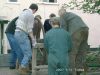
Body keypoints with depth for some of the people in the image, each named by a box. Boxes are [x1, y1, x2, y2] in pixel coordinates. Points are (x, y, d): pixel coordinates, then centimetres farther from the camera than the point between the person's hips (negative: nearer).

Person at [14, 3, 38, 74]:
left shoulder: (23, 12, 15)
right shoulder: (31, 15, -12)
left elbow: (16, 22, 23)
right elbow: (29, 29, -15)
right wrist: (33, 40, -10)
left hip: (17, 33, 10)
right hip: (22, 34, -10)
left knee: (26, 52, 17)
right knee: (28, 53, -7)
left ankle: (23, 67, 19)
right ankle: (22, 68, -5)